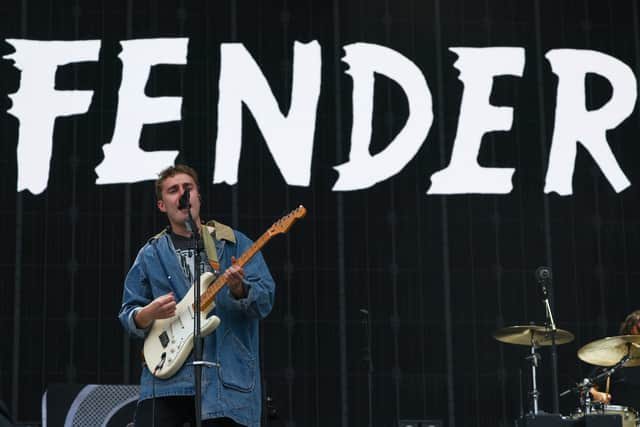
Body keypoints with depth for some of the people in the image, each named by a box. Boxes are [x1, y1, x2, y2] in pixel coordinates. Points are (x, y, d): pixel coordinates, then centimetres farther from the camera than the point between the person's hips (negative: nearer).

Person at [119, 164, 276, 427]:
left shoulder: (234, 243, 8)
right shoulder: (151, 255, 12)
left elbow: (264, 300, 0)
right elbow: (128, 315, 12)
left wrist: (238, 288, -21)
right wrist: (149, 314, -10)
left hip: (226, 377, 0)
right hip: (167, 377, 1)